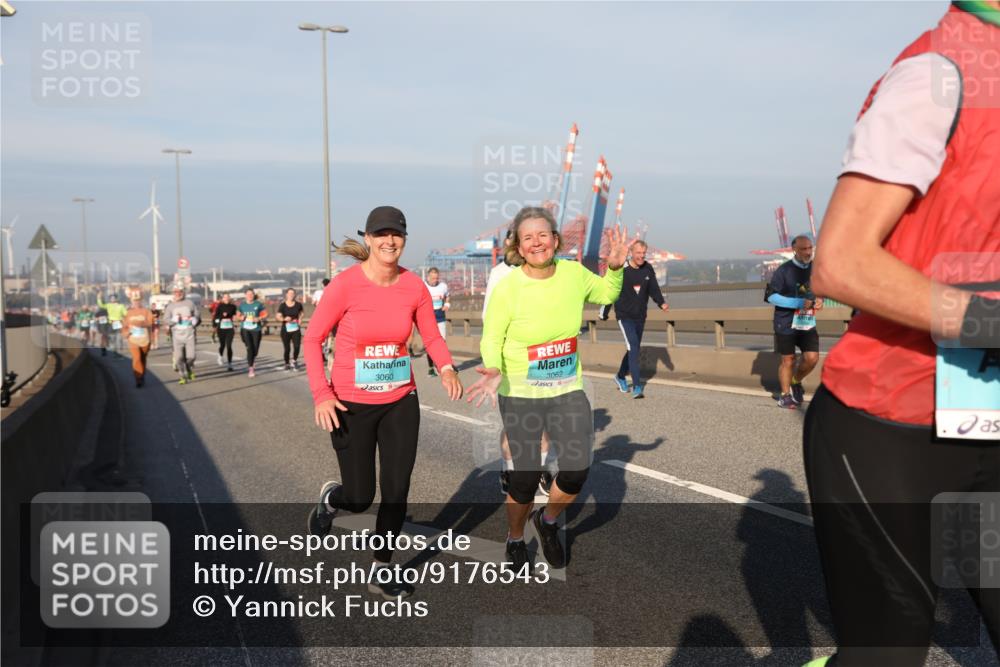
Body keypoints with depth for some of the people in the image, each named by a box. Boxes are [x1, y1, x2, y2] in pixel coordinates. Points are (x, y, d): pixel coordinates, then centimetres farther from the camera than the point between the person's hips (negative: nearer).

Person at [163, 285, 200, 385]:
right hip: (177, 335, 0)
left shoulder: (190, 303, 9)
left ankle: (190, 371, 25)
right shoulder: (170, 306, 8)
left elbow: (197, 315, 13)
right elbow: (166, 319, 1)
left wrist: (194, 319, -8)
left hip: (190, 334, 0)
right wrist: (174, 319, -17)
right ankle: (183, 377, 1)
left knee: (190, 356, -5)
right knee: (179, 357, -8)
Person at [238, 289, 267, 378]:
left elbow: (265, 314, 2)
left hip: (256, 329, 0)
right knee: (249, 348, -13)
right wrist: (241, 317, -7)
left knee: (255, 349, 5)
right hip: (245, 329, 0)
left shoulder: (258, 304, 0)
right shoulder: (242, 305, 6)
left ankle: (252, 359, 42)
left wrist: (259, 319, -16)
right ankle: (250, 369, -5)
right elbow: (237, 316, 15)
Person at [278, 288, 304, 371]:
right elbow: (278, 316, -10)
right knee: (287, 348, 2)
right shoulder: (283, 305, -5)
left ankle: (294, 361, 15)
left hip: (296, 329, 1)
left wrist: (300, 319, 4)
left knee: (297, 346, -12)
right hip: (286, 330, -1)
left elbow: (301, 312, 21)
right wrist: (284, 319, -28)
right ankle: (287, 364, 23)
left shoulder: (298, 305, 1)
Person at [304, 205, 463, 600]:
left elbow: (432, 336, 5)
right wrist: (321, 394, -17)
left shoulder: (414, 286, -5)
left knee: (396, 491, 7)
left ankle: (382, 571, 27)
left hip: (401, 403, 3)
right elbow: (313, 338, -8)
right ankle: (329, 499, 43)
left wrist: (446, 369, -15)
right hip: (351, 405, -3)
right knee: (360, 498, 5)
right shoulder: (345, 284, -14)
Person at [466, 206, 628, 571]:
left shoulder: (573, 273, -5)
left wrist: (615, 267, -4)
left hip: (568, 391, 3)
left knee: (577, 470, -5)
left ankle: (548, 520, 29)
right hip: (520, 394, -3)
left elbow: (607, 294, 15)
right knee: (526, 477, 1)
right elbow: (491, 339, -8)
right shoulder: (507, 288, -15)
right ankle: (515, 540, 32)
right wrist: (494, 370, -28)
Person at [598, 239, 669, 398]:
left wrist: (661, 303, -21)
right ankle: (637, 386, -18)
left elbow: (654, 289, -1)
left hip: (640, 317, 5)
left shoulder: (648, 269, 0)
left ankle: (620, 376, 39)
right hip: (624, 316, -5)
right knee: (633, 347, -18)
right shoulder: (621, 270, -13)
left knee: (634, 349, 16)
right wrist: (604, 314, 3)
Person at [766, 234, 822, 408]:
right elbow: (771, 296, -14)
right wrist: (799, 303, -20)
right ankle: (785, 395, 22)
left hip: (807, 322, 4)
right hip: (786, 323, -4)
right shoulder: (784, 270, -10)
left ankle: (796, 382, 21)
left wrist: (819, 299, -3)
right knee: (788, 360, 4)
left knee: (812, 357, -7)